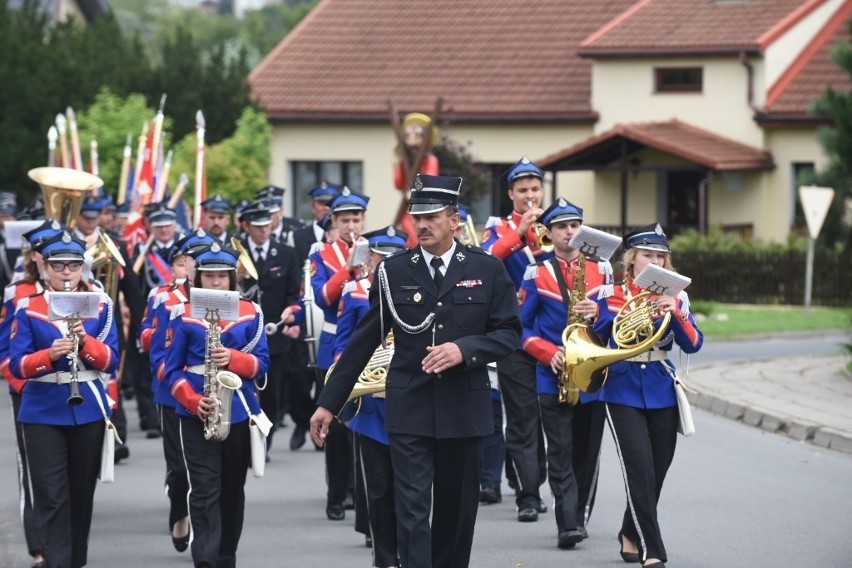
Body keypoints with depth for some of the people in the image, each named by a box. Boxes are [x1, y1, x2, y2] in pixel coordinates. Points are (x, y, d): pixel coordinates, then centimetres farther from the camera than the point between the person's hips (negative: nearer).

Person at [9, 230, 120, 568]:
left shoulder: (101, 305, 2)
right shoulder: (28, 309, -2)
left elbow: (111, 361, -3)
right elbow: (17, 365, -7)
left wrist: (85, 341, -21)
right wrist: (50, 354, -25)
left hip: (89, 409, 2)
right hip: (43, 412, -2)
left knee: (82, 492, 11)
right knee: (51, 497, -8)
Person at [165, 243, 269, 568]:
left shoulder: (251, 313, 5)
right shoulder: (183, 316, 1)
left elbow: (261, 363, 2)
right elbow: (173, 369, 0)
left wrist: (233, 358, -18)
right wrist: (193, 401, -15)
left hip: (239, 412, 2)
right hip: (196, 415, -2)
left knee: (232, 489, 11)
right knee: (205, 489, -12)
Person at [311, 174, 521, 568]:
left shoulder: (487, 270, 1)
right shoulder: (393, 272, 2)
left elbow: (509, 332, 2)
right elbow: (363, 342, 6)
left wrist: (464, 350, -17)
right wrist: (328, 403, 5)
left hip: (464, 407, 1)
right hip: (409, 408, -1)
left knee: (456, 510, 10)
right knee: (412, 509, -8)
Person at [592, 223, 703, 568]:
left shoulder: (674, 298, 5)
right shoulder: (611, 297, -1)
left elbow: (693, 344, -5)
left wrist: (675, 313, -20)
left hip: (662, 395, 3)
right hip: (623, 394, -3)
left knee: (655, 474, 9)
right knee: (640, 472, -14)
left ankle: (631, 535, 32)